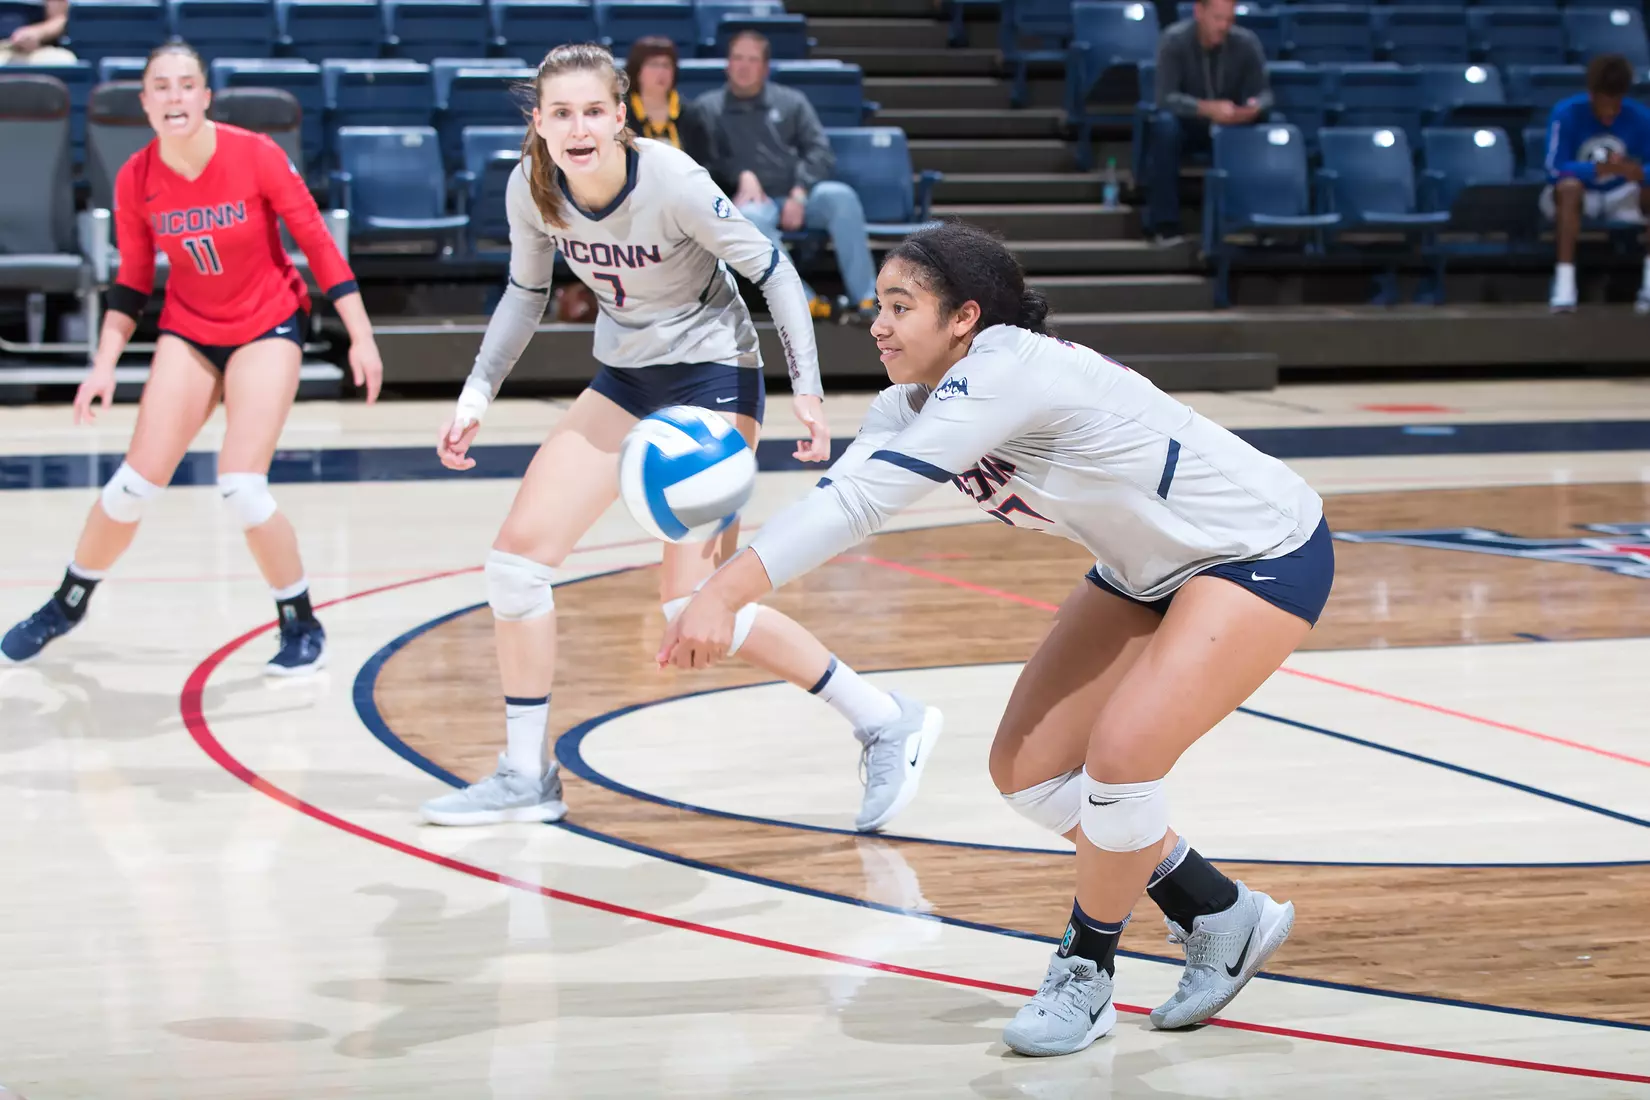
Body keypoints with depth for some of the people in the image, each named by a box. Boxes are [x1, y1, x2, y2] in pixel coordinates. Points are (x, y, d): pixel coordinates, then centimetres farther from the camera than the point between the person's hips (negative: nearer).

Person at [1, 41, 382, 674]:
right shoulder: (135, 180, -9)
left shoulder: (255, 155, -19)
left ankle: (302, 628, 2)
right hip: (189, 330, 3)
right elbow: (132, 279, 4)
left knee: (241, 486, -17)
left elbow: (318, 241, -12)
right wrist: (105, 363, -3)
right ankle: (66, 605, 23)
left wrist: (360, 335, -13)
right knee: (136, 483, -1)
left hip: (268, 325, -3)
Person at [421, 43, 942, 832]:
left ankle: (886, 723, -2)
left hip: (712, 375, -6)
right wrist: (477, 394, -1)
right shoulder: (532, 189, -10)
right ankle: (526, 776, 9)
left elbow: (772, 270, -15)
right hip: (624, 379, 6)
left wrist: (806, 388, -20)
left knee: (693, 601, -15)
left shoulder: (673, 182, -25)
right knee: (519, 548, -3)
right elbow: (525, 293, 7)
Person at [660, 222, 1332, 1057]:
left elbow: (865, 496, -39)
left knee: (1119, 756, -24)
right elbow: (839, 499, -16)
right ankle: (1220, 918, 19)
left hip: (1266, 554, -10)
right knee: (1025, 768, 3)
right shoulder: (913, 405, -4)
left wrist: (724, 596, -44)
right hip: (1149, 570, 10)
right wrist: (715, 590, -34)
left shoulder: (1005, 370, -31)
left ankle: (1086, 972, 1)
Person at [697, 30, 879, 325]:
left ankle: (866, 298, -36)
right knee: (750, 217, -40)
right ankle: (806, 301, -44)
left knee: (840, 195, -31)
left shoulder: (791, 101, 21)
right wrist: (742, 176, -13)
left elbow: (820, 151, 10)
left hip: (798, 197, 2)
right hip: (752, 200, -2)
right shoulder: (709, 107, 19)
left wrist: (799, 193, -8)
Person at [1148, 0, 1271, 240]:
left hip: (1232, 126, 2)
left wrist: (1253, 108, -37)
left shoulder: (1246, 42, -12)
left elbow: (1264, 94, -12)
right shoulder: (1174, 40, -20)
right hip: (1187, 125, -2)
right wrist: (1208, 109, -44)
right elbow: (1166, 97, -28)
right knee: (1165, 123, -36)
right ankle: (1165, 222, -31)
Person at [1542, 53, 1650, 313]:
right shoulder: (1566, 114, -18)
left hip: (1619, 197, 3)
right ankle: (1564, 283, -43)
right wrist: (1601, 168, -39)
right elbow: (1555, 171, -25)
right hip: (1576, 196, -3)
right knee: (1570, 186, -37)